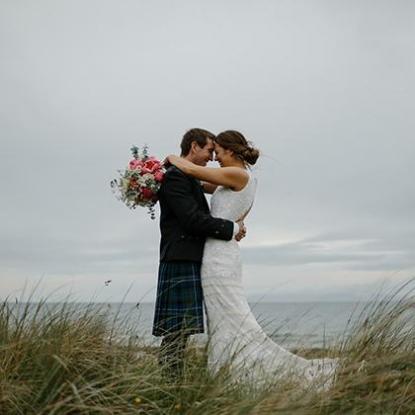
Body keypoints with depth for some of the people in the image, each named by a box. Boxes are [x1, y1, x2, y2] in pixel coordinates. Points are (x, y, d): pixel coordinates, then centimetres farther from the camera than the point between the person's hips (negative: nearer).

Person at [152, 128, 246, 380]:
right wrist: (232, 228, -11)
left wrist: (233, 226, 5)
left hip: (191, 263, 10)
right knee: (177, 331, -9)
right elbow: (192, 219, -18)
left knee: (180, 332, 10)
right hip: (181, 262, -10)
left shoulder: (191, 179, 22)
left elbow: (201, 217, 21)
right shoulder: (175, 176, -9)